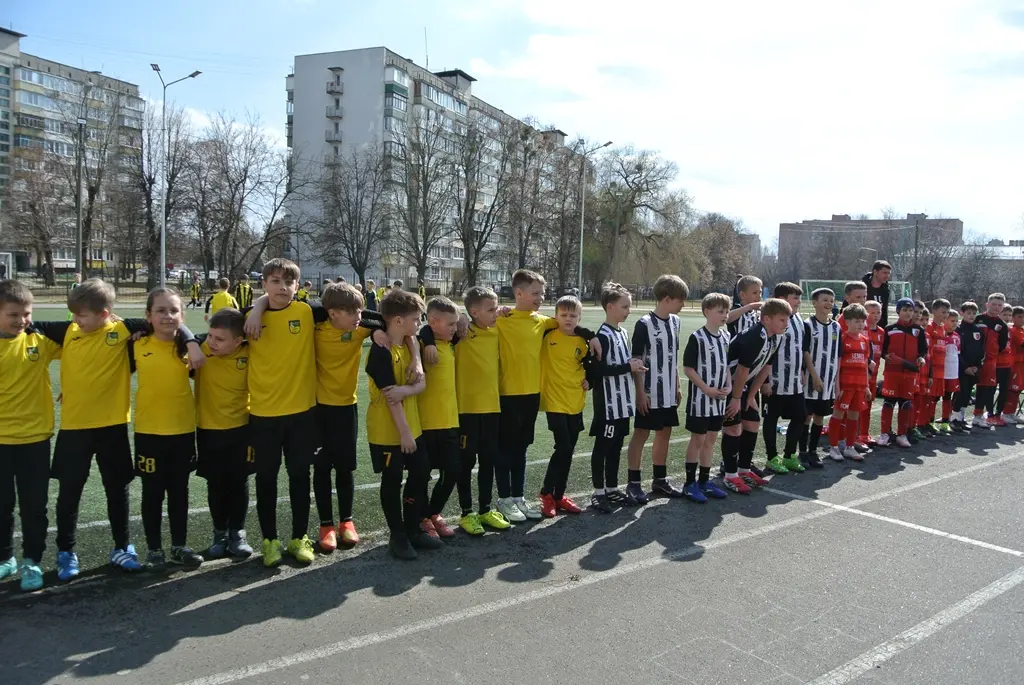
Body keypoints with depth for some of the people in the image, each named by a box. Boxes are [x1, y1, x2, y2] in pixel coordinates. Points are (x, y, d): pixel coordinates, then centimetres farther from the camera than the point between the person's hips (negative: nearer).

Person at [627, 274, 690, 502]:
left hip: (668, 392, 7)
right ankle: (633, 483, 10)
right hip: (650, 392, -7)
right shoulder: (645, 324, -14)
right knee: (641, 434, 1)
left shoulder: (674, 321, 8)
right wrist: (640, 392, -15)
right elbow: (636, 360, -13)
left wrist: (677, 386, 14)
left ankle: (660, 479, 26)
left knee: (664, 433, 14)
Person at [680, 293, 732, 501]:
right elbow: (688, 368, -13)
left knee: (711, 439, 12)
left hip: (719, 399, 6)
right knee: (698, 439, 1)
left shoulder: (726, 336, 7)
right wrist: (707, 390, -16)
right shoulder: (697, 337, -13)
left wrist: (728, 386, 0)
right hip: (700, 397, -6)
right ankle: (690, 483, 11)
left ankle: (704, 481, 23)